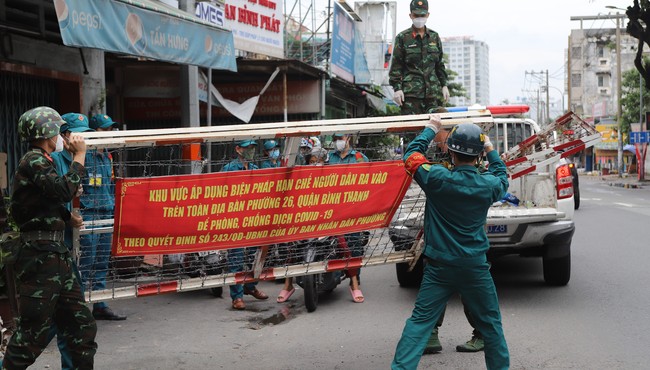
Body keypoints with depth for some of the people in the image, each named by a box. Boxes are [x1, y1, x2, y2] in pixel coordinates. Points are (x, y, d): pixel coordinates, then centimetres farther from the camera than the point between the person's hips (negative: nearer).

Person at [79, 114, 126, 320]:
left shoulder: (107, 157, 17)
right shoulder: (84, 155, -10)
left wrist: (114, 207, 19)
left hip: (107, 215, 8)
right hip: (89, 216, -8)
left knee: (102, 264, 12)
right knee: (86, 263, -7)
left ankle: (100, 306, 20)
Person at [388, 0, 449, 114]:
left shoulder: (434, 37, 14)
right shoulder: (402, 38, 2)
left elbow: (440, 64, 19)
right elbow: (396, 66, 0)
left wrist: (444, 85, 13)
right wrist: (397, 88, -8)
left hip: (433, 90, 4)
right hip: (411, 91, -4)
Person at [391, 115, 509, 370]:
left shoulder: (438, 179, -14)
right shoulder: (488, 186, -6)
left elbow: (411, 155, 4)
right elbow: (502, 177, 20)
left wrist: (431, 129, 15)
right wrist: (490, 149, 27)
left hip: (439, 268, -1)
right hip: (475, 268, 1)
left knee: (420, 321, 3)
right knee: (490, 323, 16)